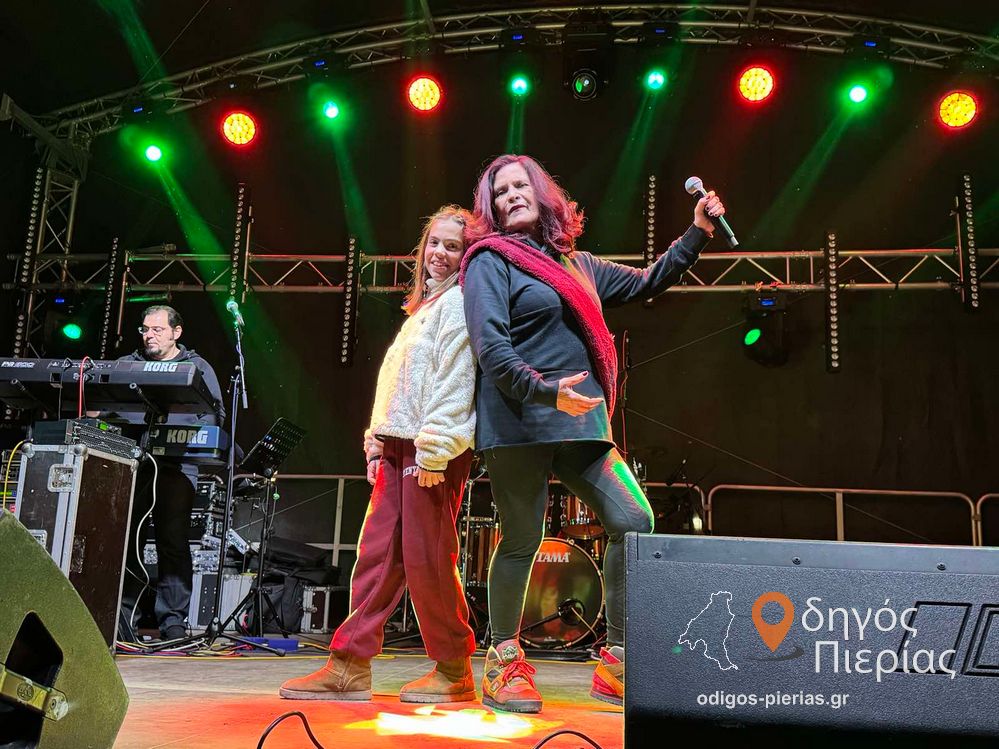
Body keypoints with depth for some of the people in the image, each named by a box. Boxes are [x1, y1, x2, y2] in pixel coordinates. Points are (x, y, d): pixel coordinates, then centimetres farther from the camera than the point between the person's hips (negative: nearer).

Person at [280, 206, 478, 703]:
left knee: (427, 558, -4)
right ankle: (349, 666, 9)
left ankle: (455, 674, 9)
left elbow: (455, 381, -15)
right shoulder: (424, 305, 25)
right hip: (399, 446, 9)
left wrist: (434, 450, -21)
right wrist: (378, 441, 17)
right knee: (377, 551, 5)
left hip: (435, 449, -9)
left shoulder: (459, 302, -4)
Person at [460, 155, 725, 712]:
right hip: (520, 425, -6)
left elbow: (646, 283, 29)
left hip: (581, 423, 6)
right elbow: (490, 344, -12)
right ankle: (504, 666, 17)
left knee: (636, 523, -3)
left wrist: (697, 233, 22)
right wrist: (545, 390, -23)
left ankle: (617, 665, 7)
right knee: (523, 540, -1)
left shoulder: (575, 263, 21)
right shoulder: (491, 261, 2)